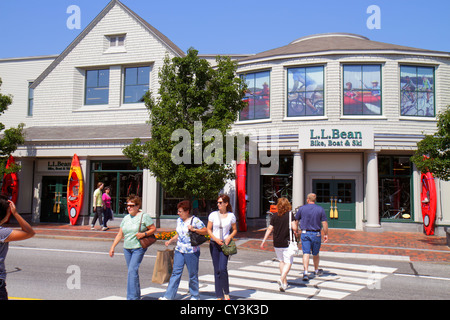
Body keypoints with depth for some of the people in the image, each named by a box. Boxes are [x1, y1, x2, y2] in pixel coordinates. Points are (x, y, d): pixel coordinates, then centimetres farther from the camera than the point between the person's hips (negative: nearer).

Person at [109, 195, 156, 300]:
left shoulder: (144, 216, -5)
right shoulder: (126, 218, 12)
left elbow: (154, 229, -2)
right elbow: (120, 234, 14)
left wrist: (144, 234, -18)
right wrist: (113, 247, 9)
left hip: (139, 248, -6)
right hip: (127, 248, 6)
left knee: (132, 270, -15)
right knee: (133, 272, 12)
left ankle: (132, 297, -11)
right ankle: (137, 295, 26)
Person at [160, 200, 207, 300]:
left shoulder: (195, 220, -9)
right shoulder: (179, 220, 12)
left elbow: (205, 231, -8)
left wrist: (194, 229, -20)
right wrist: (170, 241, 10)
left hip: (192, 252, -5)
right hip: (179, 250, 5)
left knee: (193, 275, 6)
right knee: (176, 273, 0)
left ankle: (195, 296, 21)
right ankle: (168, 296, 2)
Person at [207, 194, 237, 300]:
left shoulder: (231, 216, 1)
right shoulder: (213, 214, 0)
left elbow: (235, 230, 10)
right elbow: (208, 229, 4)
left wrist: (229, 237, -9)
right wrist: (216, 239, -10)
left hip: (225, 244, -1)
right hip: (214, 244, 1)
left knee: (223, 269, -14)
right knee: (217, 270, 5)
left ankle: (226, 292, 7)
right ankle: (219, 296, 16)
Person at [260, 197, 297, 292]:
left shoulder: (274, 216, 0)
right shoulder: (290, 215, -9)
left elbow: (269, 229, 0)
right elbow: (294, 228, -16)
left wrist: (264, 241, 7)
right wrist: (295, 232, 7)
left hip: (277, 244, 4)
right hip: (287, 243, -4)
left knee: (281, 261, 20)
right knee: (288, 262, 3)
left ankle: (284, 282, 24)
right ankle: (282, 279, -18)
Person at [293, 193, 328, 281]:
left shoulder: (302, 208, 0)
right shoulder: (320, 209, -2)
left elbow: (296, 221, 9)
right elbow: (324, 223, -6)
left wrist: (296, 230, 24)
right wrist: (326, 234, 3)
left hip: (305, 233, 0)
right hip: (316, 234, 1)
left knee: (306, 253, -3)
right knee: (315, 253, 17)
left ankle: (305, 273, -16)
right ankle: (316, 270, 35)